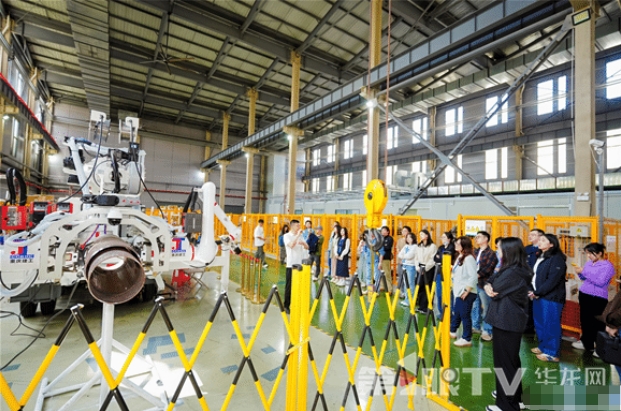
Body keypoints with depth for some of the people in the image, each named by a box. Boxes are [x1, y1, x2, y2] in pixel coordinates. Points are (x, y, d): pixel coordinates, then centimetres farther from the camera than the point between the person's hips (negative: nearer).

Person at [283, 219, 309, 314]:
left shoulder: (300, 236, 10)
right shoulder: (287, 236, -6)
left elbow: (307, 247, 6)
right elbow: (291, 245, -23)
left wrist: (303, 243, -14)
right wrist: (297, 235, -21)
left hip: (300, 264, 5)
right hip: (291, 265, -5)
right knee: (289, 286, 2)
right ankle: (286, 306, 13)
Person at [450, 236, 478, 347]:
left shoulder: (469, 258, -17)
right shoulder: (459, 257, 12)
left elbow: (473, 277, -22)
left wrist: (466, 291, -19)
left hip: (466, 293, -9)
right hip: (458, 291, 9)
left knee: (465, 315, 1)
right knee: (456, 313, 20)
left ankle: (467, 339, 13)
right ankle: (452, 331, 35)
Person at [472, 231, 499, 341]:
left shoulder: (491, 253, -9)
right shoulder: (476, 252, 13)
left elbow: (488, 268, -18)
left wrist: (477, 274, -19)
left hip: (484, 284, -7)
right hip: (474, 283, 7)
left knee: (486, 308, 2)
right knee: (475, 306, 16)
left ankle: (487, 331, 13)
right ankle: (476, 326, 30)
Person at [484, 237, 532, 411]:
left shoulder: (513, 273, -25)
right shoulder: (511, 269, 8)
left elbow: (495, 291, -19)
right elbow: (491, 282, 7)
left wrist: (491, 288, 1)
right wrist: (488, 286, -13)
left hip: (507, 321, -10)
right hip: (509, 320, 10)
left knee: (505, 361, 3)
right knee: (510, 359, 23)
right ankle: (512, 394, 40)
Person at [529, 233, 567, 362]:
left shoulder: (557, 259, -13)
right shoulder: (541, 257, 14)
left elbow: (552, 281, -19)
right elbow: (535, 275, 14)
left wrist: (537, 292, -14)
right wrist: (532, 291, 3)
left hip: (551, 298, -9)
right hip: (539, 296, 9)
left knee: (550, 325, 1)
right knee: (539, 324, 16)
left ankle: (552, 353, 13)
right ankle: (543, 347, 29)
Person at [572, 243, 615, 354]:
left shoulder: (607, 266, -13)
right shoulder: (589, 263, 8)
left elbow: (601, 282, -22)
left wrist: (584, 272, -23)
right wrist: (579, 273, -3)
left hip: (597, 299, -7)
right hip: (584, 295, 7)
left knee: (596, 323, 0)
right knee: (584, 320, 16)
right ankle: (586, 341, 29)